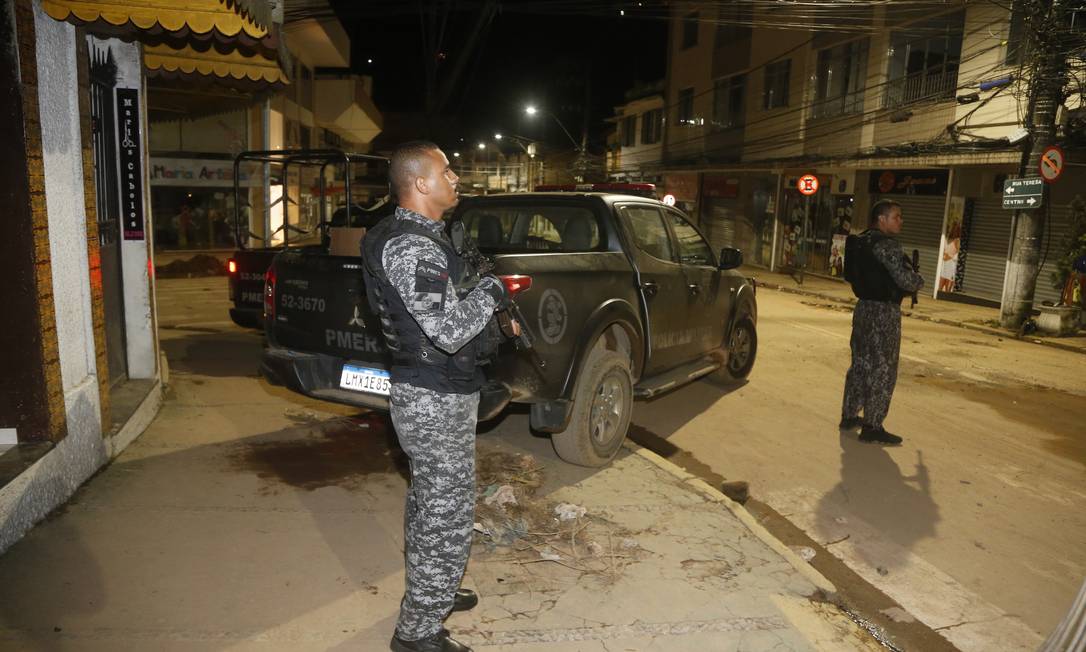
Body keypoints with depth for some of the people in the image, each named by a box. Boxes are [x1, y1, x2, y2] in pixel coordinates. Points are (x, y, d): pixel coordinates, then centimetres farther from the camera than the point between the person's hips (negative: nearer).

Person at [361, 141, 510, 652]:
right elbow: (450, 330, -29)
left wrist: (488, 312, 8)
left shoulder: (418, 237, 12)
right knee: (447, 515, 0)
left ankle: (427, 593, 42)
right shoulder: (411, 246, -23)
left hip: (425, 393, 11)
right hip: (435, 401, -11)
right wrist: (491, 292, -13)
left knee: (428, 501, 23)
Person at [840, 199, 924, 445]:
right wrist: (919, 281, 2)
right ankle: (872, 426, 1)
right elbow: (905, 279, -22)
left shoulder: (861, 242, 10)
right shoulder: (887, 244, -17)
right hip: (884, 312, -9)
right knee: (883, 370, -3)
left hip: (864, 306, 9)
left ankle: (849, 415, 24)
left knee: (860, 364, 16)